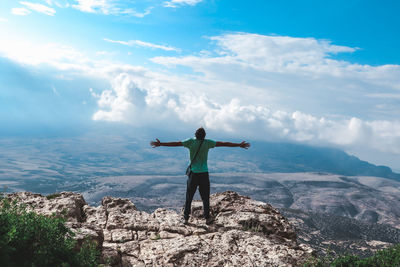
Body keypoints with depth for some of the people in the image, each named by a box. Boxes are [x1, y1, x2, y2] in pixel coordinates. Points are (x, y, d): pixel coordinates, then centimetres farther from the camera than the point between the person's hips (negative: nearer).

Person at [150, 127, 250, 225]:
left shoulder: (191, 142, -2)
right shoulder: (208, 143, -1)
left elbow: (176, 143, -3)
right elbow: (224, 144, 2)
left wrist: (160, 144, 3)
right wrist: (240, 145, 9)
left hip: (193, 173, 0)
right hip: (204, 174, 0)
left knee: (189, 197, 9)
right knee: (205, 197, 8)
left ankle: (185, 218, 14)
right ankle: (207, 218, 14)